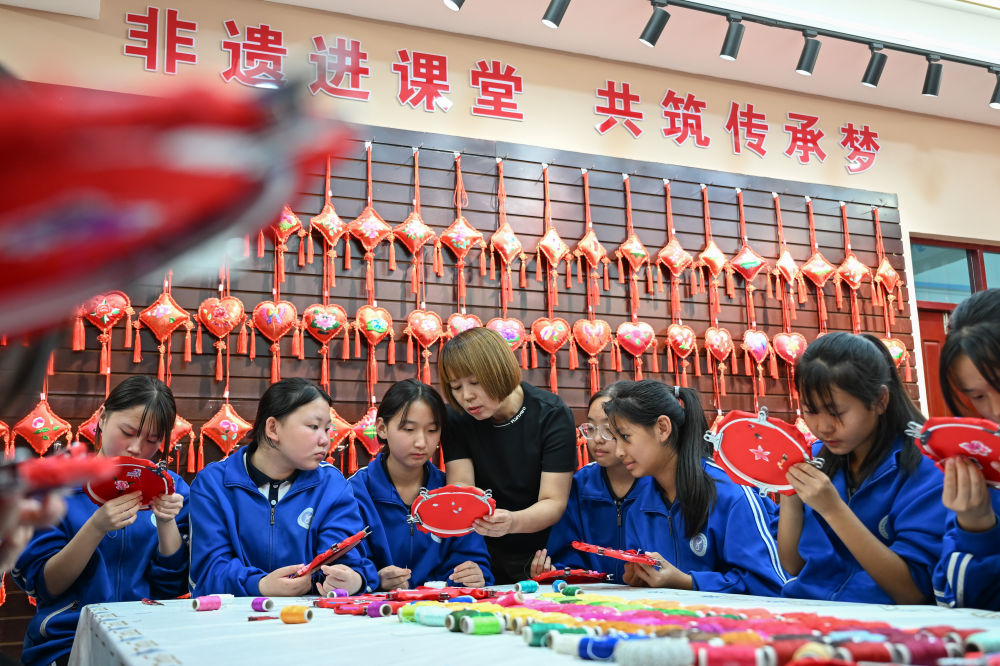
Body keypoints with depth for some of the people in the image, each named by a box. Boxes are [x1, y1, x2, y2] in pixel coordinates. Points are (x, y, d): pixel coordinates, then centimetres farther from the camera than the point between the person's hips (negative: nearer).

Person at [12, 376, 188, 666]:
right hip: (66, 640, -1)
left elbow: (173, 586, 4)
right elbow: (44, 586, -4)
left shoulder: (171, 488, 6)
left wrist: (167, 522, -12)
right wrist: (96, 528, -18)